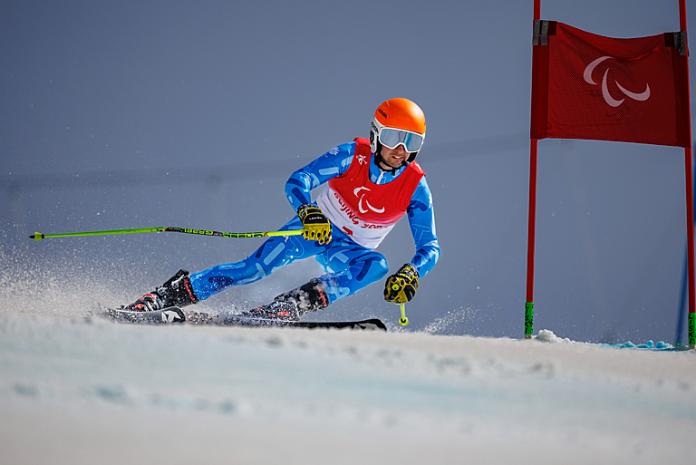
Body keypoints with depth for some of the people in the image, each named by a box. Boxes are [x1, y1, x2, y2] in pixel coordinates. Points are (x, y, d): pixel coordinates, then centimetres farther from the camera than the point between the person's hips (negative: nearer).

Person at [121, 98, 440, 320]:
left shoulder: (415, 186, -18)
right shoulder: (352, 156, -20)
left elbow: (430, 248, -17)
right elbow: (297, 181, -26)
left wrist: (410, 273, -39)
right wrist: (308, 212, -48)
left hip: (350, 250, 1)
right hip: (315, 227, -1)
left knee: (376, 265, -35)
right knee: (257, 266, -25)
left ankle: (283, 309, -40)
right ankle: (178, 291, -15)